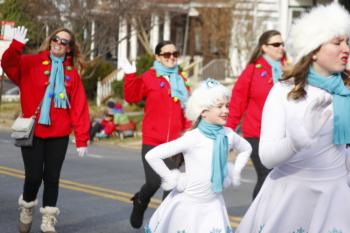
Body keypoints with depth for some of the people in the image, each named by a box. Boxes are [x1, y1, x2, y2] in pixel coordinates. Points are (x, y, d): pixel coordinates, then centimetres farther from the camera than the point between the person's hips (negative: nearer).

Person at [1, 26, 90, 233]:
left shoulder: (72, 73, 6)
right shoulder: (31, 63, 2)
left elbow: (80, 106, 2)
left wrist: (82, 138, -3)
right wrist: (17, 45, -33)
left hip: (59, 135, 2)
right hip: (32, 132, -2)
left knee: (52, 177, 6)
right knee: (34, 176, -4)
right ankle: (27, 209, 25)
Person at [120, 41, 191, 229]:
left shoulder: (181, 80, 11)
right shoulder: (149, 77, -1)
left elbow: (187, 109, 14)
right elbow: (132, 97, -11)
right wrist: (130, 76, -23)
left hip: (175, 143, 4)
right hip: (152, 142, -4)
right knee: (154, 183, -8)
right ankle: (140, 202, 25)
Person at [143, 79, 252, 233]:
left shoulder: (228, 135, -4)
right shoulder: (191, 138, -19)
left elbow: (246, 149, 19)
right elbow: (151, 156, -20)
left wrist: (234, 173, 9)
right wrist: (172, 180, -14)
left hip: (213, 203, 4)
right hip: (188, 203, -4)